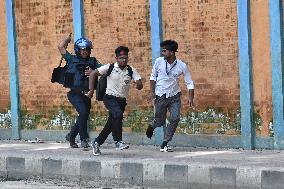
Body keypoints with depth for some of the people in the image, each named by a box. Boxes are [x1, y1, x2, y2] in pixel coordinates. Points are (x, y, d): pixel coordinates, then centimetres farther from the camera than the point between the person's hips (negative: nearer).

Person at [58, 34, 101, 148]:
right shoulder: (72, 59, 4)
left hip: (86, 94, 5)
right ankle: (84, 139, -15)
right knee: (83, 112, -23)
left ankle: (71, 136, 33)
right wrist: (68, 38, 14)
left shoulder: (93, 61, 11)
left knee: (84, 116, 11)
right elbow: (61, 47, -2)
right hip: (74, 93, -5)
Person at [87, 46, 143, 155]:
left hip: (122, 101, 4)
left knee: (111, 124, 8)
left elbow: (140, 85, -5)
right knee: (118, 115, -30)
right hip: (110, 98, -4)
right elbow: (93, 74, 0)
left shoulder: (131, 71, 1)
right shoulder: (110, 68, -6)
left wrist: (138, 84, -29)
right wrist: (91, 90, -7)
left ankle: (97, 143, 26)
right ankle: (118, 141, -24)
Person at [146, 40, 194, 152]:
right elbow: (153, 77, 6)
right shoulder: (159, 61, -8)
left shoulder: (182, 66, -10)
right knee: (159, 121, 4)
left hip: (174, 96, 0)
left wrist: (191, 98, -13)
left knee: (175, 119, -15)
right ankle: (152, 126, 43)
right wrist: (152, 91, -2)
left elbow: (189, 83, -3)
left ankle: (164, 144, -3)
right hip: (160, 96, 0)